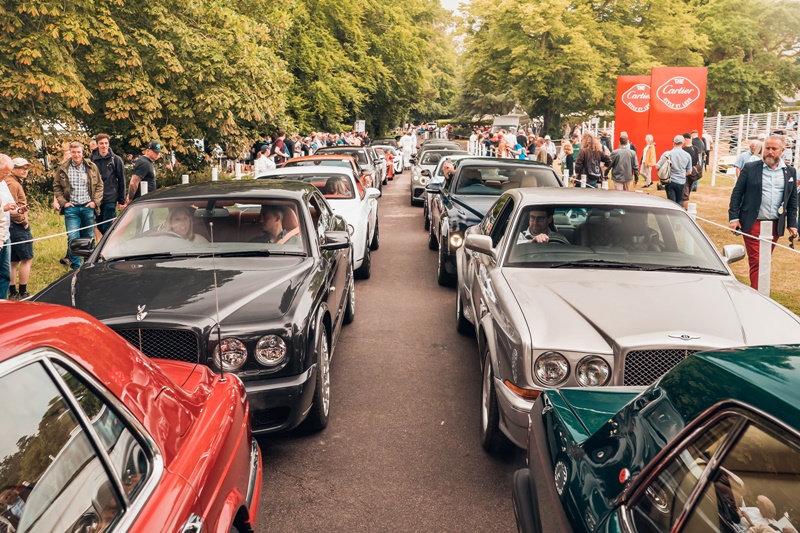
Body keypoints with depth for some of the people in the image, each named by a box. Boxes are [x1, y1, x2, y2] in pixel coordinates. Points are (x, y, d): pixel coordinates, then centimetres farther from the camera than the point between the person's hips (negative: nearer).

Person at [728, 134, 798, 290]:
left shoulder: (790, 172, 8)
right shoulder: (750, 168, -2)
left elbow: (792, 201, 12)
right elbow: (736, 194, 0)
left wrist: (792, 224, 8)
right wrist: (733, 218, -7)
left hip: (776, 225, 3)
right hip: (753, 224, -3)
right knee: (756, 262, -5)